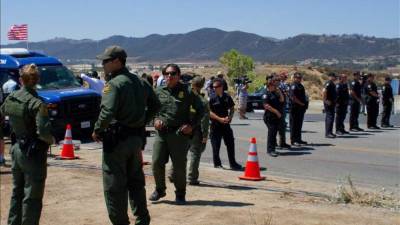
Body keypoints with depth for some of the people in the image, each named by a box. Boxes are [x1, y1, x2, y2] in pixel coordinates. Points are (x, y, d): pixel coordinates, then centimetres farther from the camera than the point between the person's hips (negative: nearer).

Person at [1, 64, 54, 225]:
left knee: (17, 192, 23)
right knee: (32, 198, 4)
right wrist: (52, 140, -8)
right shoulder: (37, 104, -21)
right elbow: (43, 132, -28)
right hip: (33, 153, -7)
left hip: (16, 150, 7)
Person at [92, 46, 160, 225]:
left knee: (114, 185, 2)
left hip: (117, 138, -8)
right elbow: (155, 105, 17)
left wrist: (97, 130, -12)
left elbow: (108, 112, -26)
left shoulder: (114, 84, -16)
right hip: (137, 137, 8)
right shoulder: (139, 82, 11)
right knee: (136, 181, 18)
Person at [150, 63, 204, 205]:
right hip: (161, 133, 3)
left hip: (179, 133, -3)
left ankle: (180, 194, 19)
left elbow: (200, 110, 6)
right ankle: (159, 189, 24)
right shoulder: (159, 91, 10)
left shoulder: (187, 92, 1)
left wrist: (192, 125, -3)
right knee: (156, 163, 2)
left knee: (179, 165, 0)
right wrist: (155, 120, 3)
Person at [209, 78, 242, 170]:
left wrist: (229, 117, -5)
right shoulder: (212, 98, -6)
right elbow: (209, 112, -9)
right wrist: (220, 119, -17)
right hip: (215, 125, -3)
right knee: (216, 145, 3)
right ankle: (217, 164, 17)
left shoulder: (227, 97, 4)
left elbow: (232, 108, 13)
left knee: (230, 144, 5)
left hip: (226, 124, 3)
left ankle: (233, 163, 17)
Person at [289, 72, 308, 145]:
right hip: (295, 108, -9)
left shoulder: (301, 86, 18)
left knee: (299, 124, 14)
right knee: (294, 124, -4)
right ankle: (293, 140, -1)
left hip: (301, 108, 9)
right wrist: (301, 103, -17)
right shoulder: (293, 86, -12)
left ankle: (298, 139, 21)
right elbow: (293, 97, -21)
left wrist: (305, 103, 10)